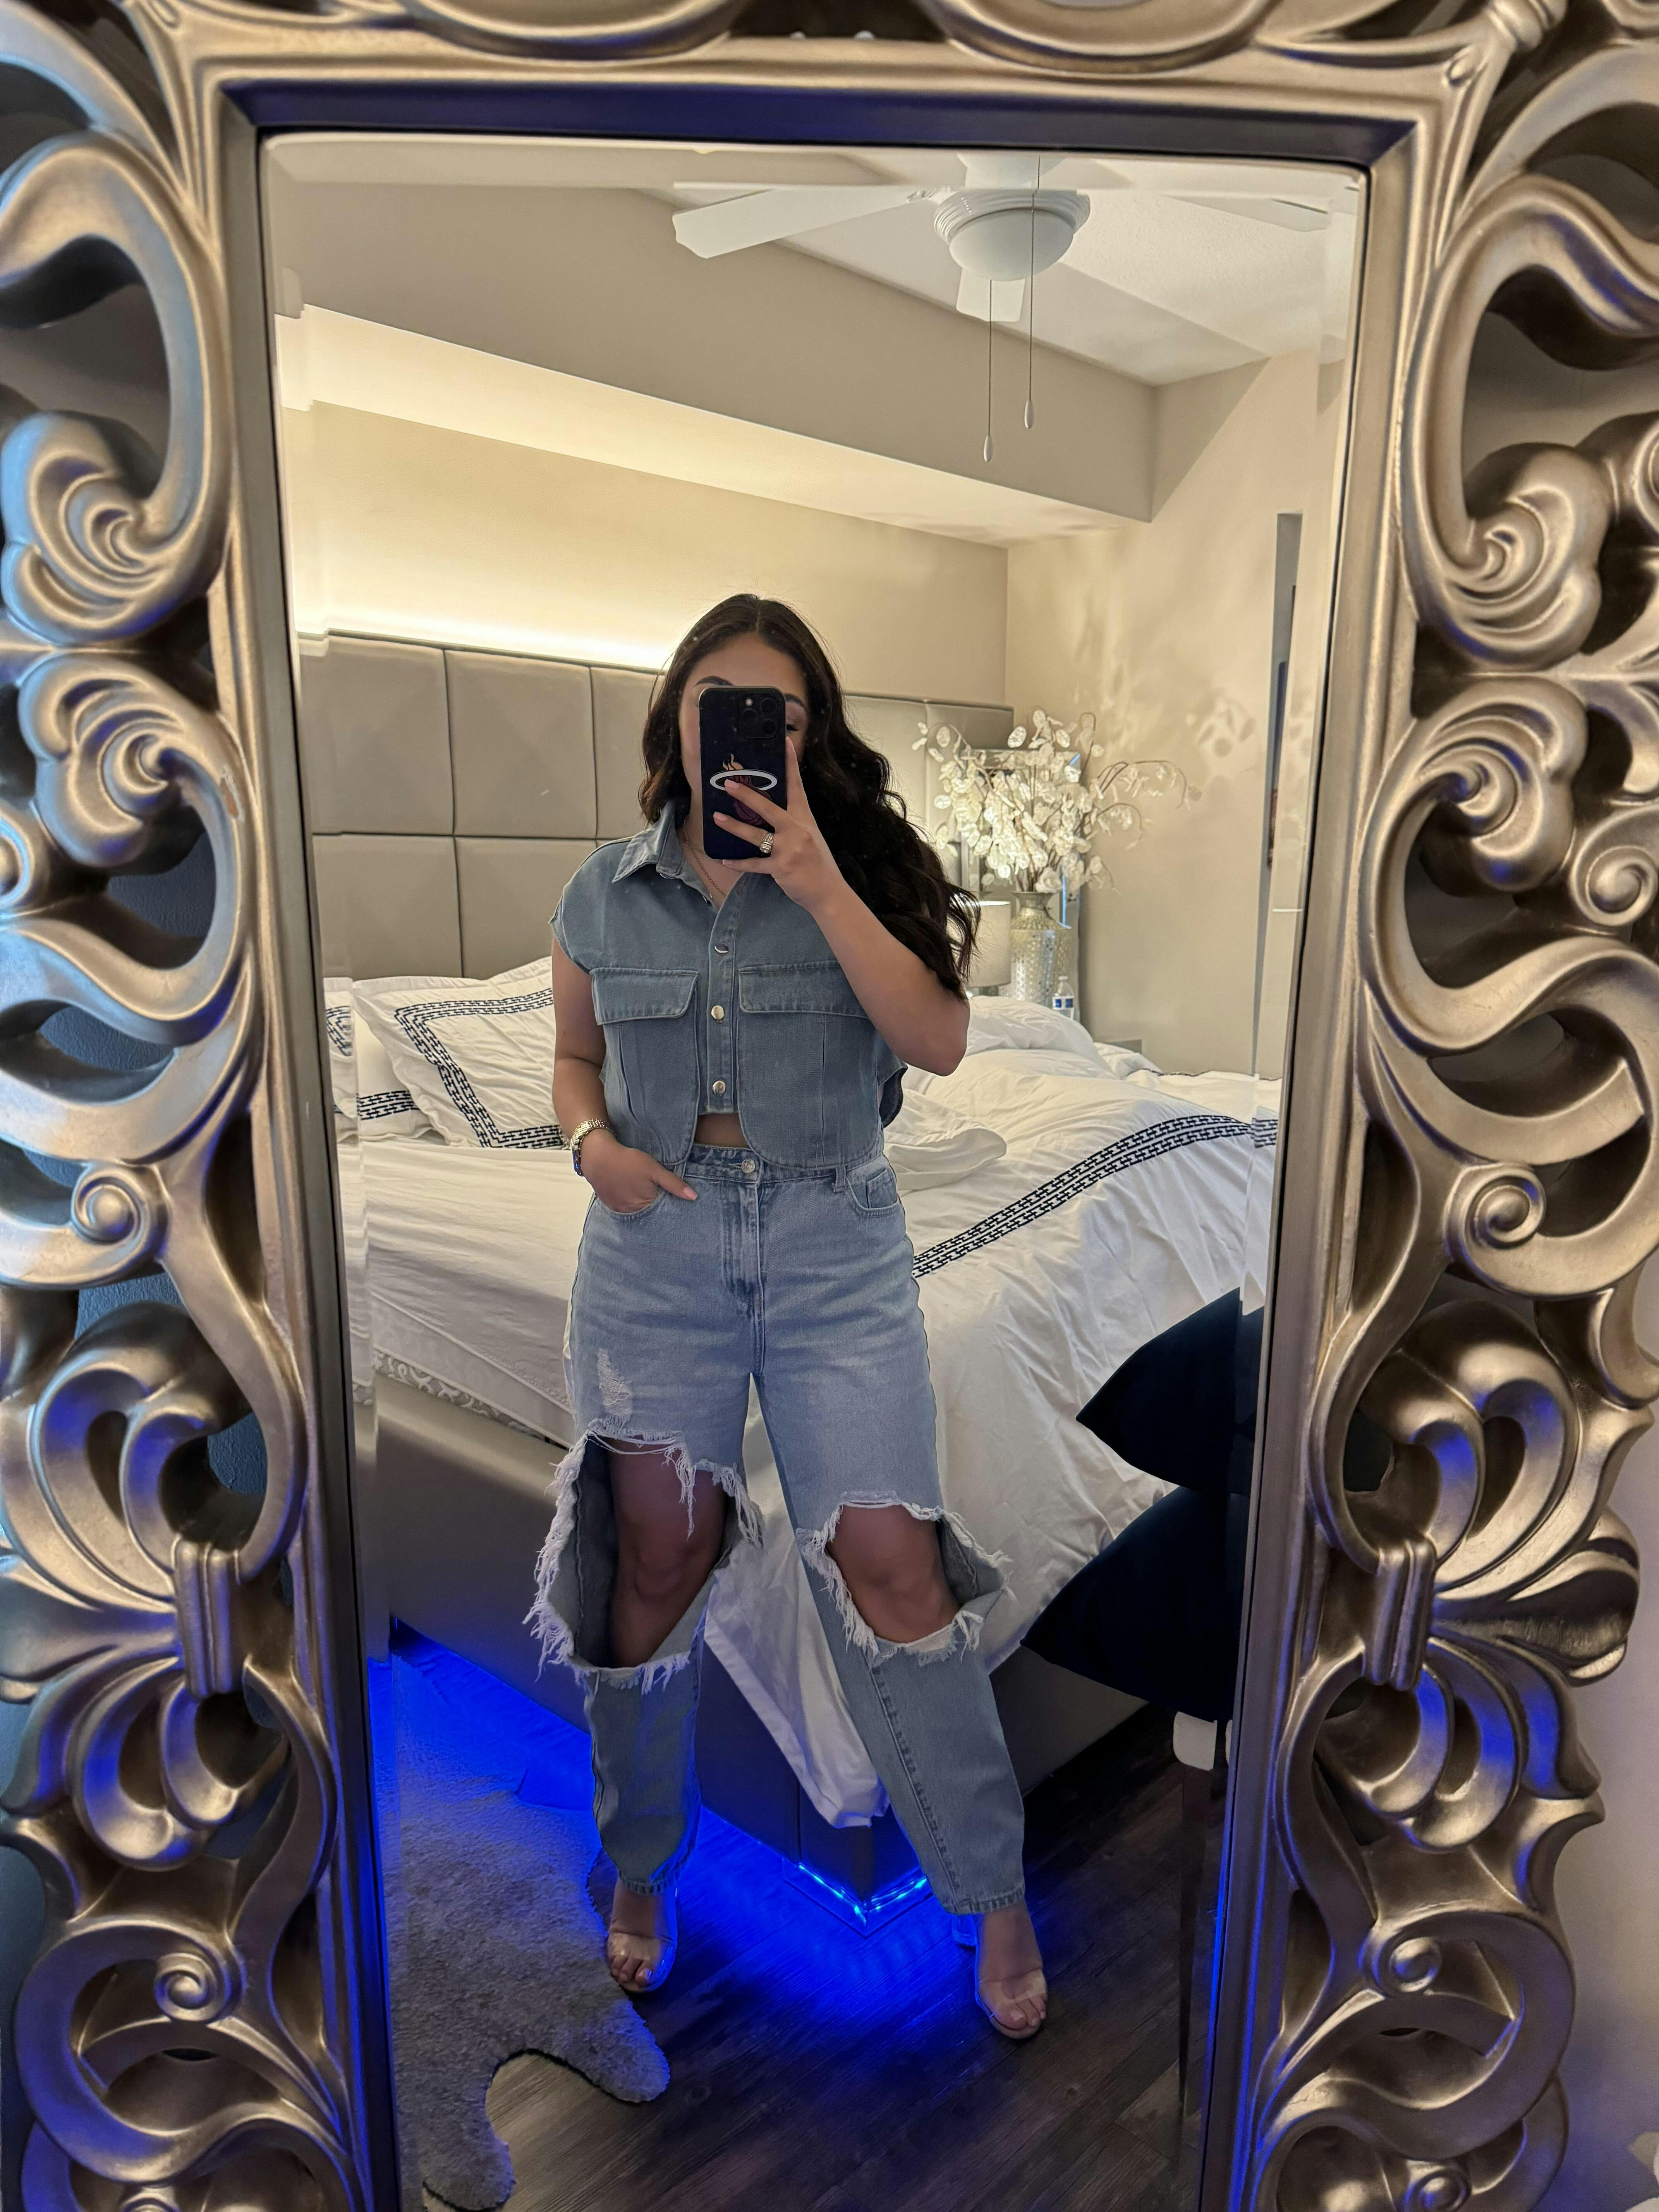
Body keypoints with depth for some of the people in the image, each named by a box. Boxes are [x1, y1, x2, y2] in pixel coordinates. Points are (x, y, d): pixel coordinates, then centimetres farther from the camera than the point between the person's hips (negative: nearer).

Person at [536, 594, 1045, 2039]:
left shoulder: (861, 871, -2)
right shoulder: (604, 896, 4)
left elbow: (941, 1041, -15)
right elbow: (576, 1057, 16)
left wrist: (822, 889, -21)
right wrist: (595, 1142, -5)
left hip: (837, 1244, -1)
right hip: (656, 1246, 2)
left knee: (891, 1564, -1)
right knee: (661, 1559, 11)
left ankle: (995, 1897, 22)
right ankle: (643, 1868, 37)